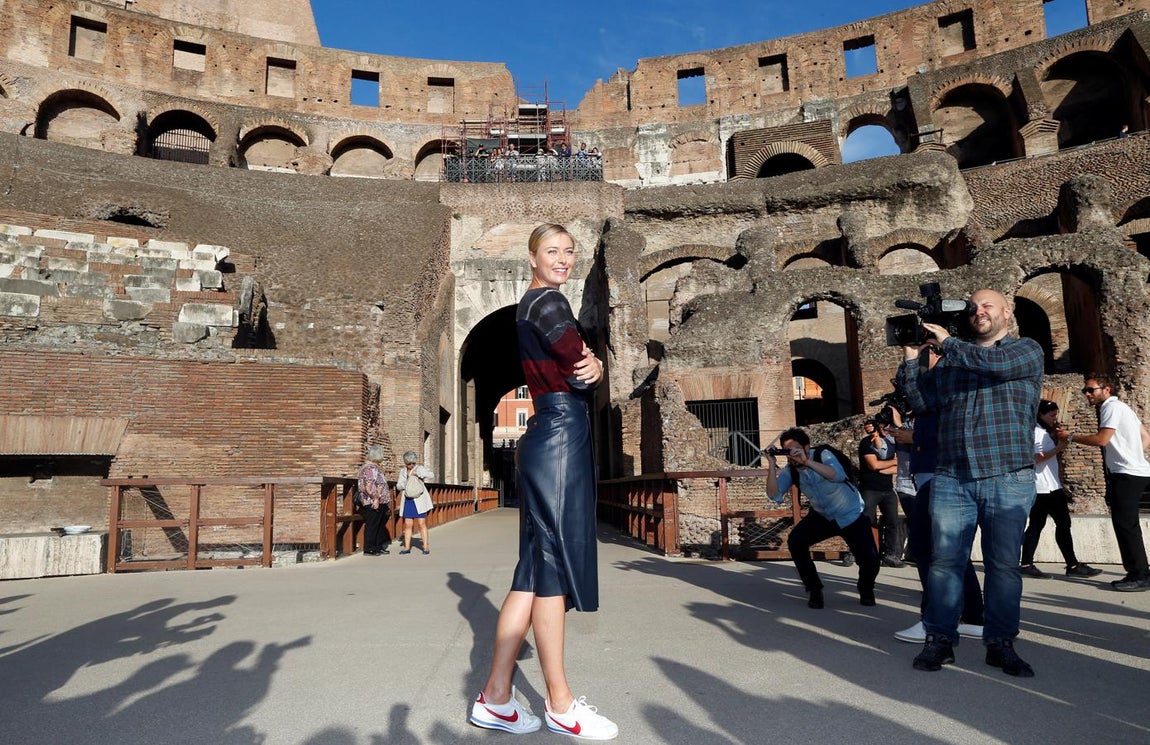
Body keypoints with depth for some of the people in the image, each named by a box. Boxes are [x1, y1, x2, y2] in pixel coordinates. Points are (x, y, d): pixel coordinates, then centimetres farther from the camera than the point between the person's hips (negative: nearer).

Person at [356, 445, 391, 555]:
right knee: (372, 526, -3)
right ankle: (368, 549, 4)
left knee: (380, 525, 15)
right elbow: (369, 486, -24)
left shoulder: (374, 467, 17)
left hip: (380, 502, 10)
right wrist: (375, 498, -24)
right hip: (373, 502, -10)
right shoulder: (370, 468, -16)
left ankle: (379, 547, 23)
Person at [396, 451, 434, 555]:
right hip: (407, 501, 4)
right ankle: (407, 547, 12)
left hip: (419, 500, -4)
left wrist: (418, 473, -23)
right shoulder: (402, 471, 13)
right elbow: (398, 487, 14)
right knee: (407, 524, 5)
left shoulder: (419, 468, -2)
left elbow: (432, 474, -17)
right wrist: (400, 484, -9)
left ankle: (426, 547, -2)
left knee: (421, 524, -5)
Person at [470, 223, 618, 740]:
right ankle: (560, 703, 6)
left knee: (537, 569, 9)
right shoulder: (547, 302, -7)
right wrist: (591, 369, 12)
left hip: (552, 434, 10)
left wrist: (589, 367, -5)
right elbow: (584, 375, -10)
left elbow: (580, 370, 17)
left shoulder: (531, 305, 23)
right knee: (553, 565, -4)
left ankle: (495, 696, 13)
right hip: (561, 433, -10)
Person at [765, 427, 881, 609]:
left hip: (851, 515, -4)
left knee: (869, 560, -18)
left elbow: (838, 475, -41)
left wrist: (807, 461, -48)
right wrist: (772, 465, -30)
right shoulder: (791, 470, -10)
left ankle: (866, 589, 19)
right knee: (795, 541, -20)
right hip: (822, 516, 4)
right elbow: (775, 495, -22)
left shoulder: (822, 455, -21)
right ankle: (814, 590, 1)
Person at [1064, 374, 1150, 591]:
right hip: (1130, 472, 10)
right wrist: (1131, 456, 15)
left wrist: (1071, 437, -7)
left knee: (1125, 525, -8)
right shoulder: (1120, 408, 20)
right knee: (1125, 525, 11)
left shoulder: (1112, 407, -10)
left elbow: (1102, 439, -18)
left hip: (1127, 474, -10)